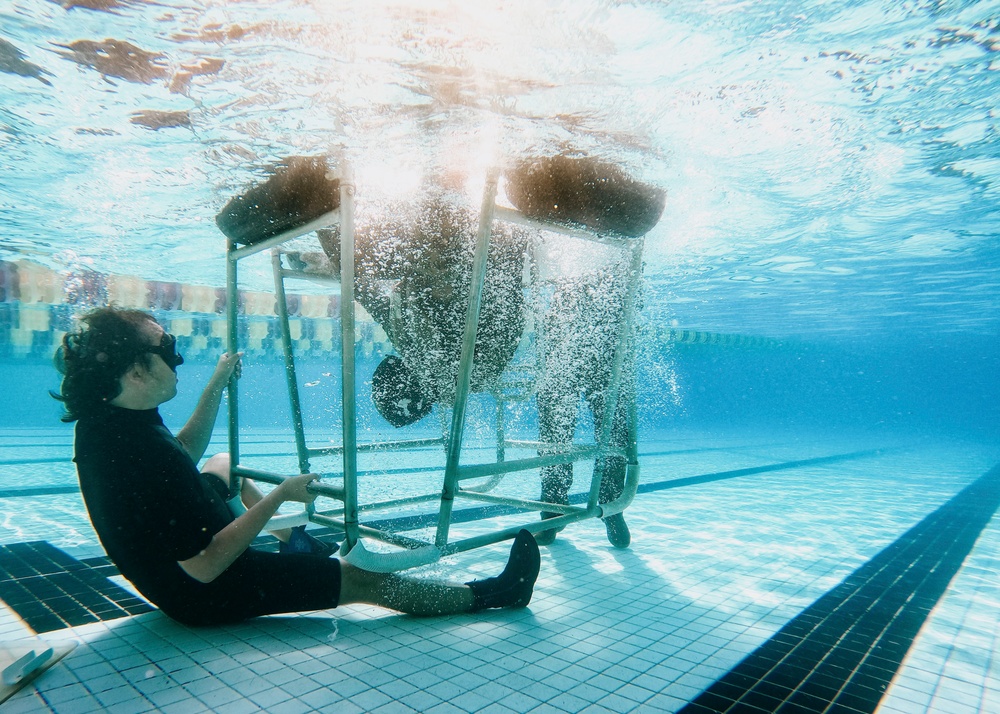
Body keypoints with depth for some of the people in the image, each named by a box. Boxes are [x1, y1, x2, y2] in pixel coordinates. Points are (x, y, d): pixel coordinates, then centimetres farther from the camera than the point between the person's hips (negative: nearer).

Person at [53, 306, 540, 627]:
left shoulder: (99, 420, -8)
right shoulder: (143, 451, -37)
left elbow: (183, 457, 11)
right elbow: (205, 567, -32)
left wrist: (216, 388, 4)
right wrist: (278, 497, -26)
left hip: (164, 563, 10)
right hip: (203, 594, -9)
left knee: (223, 466, 31)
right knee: (362, 578, -6)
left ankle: (291, 541, 41)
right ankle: (491, 594, 7)